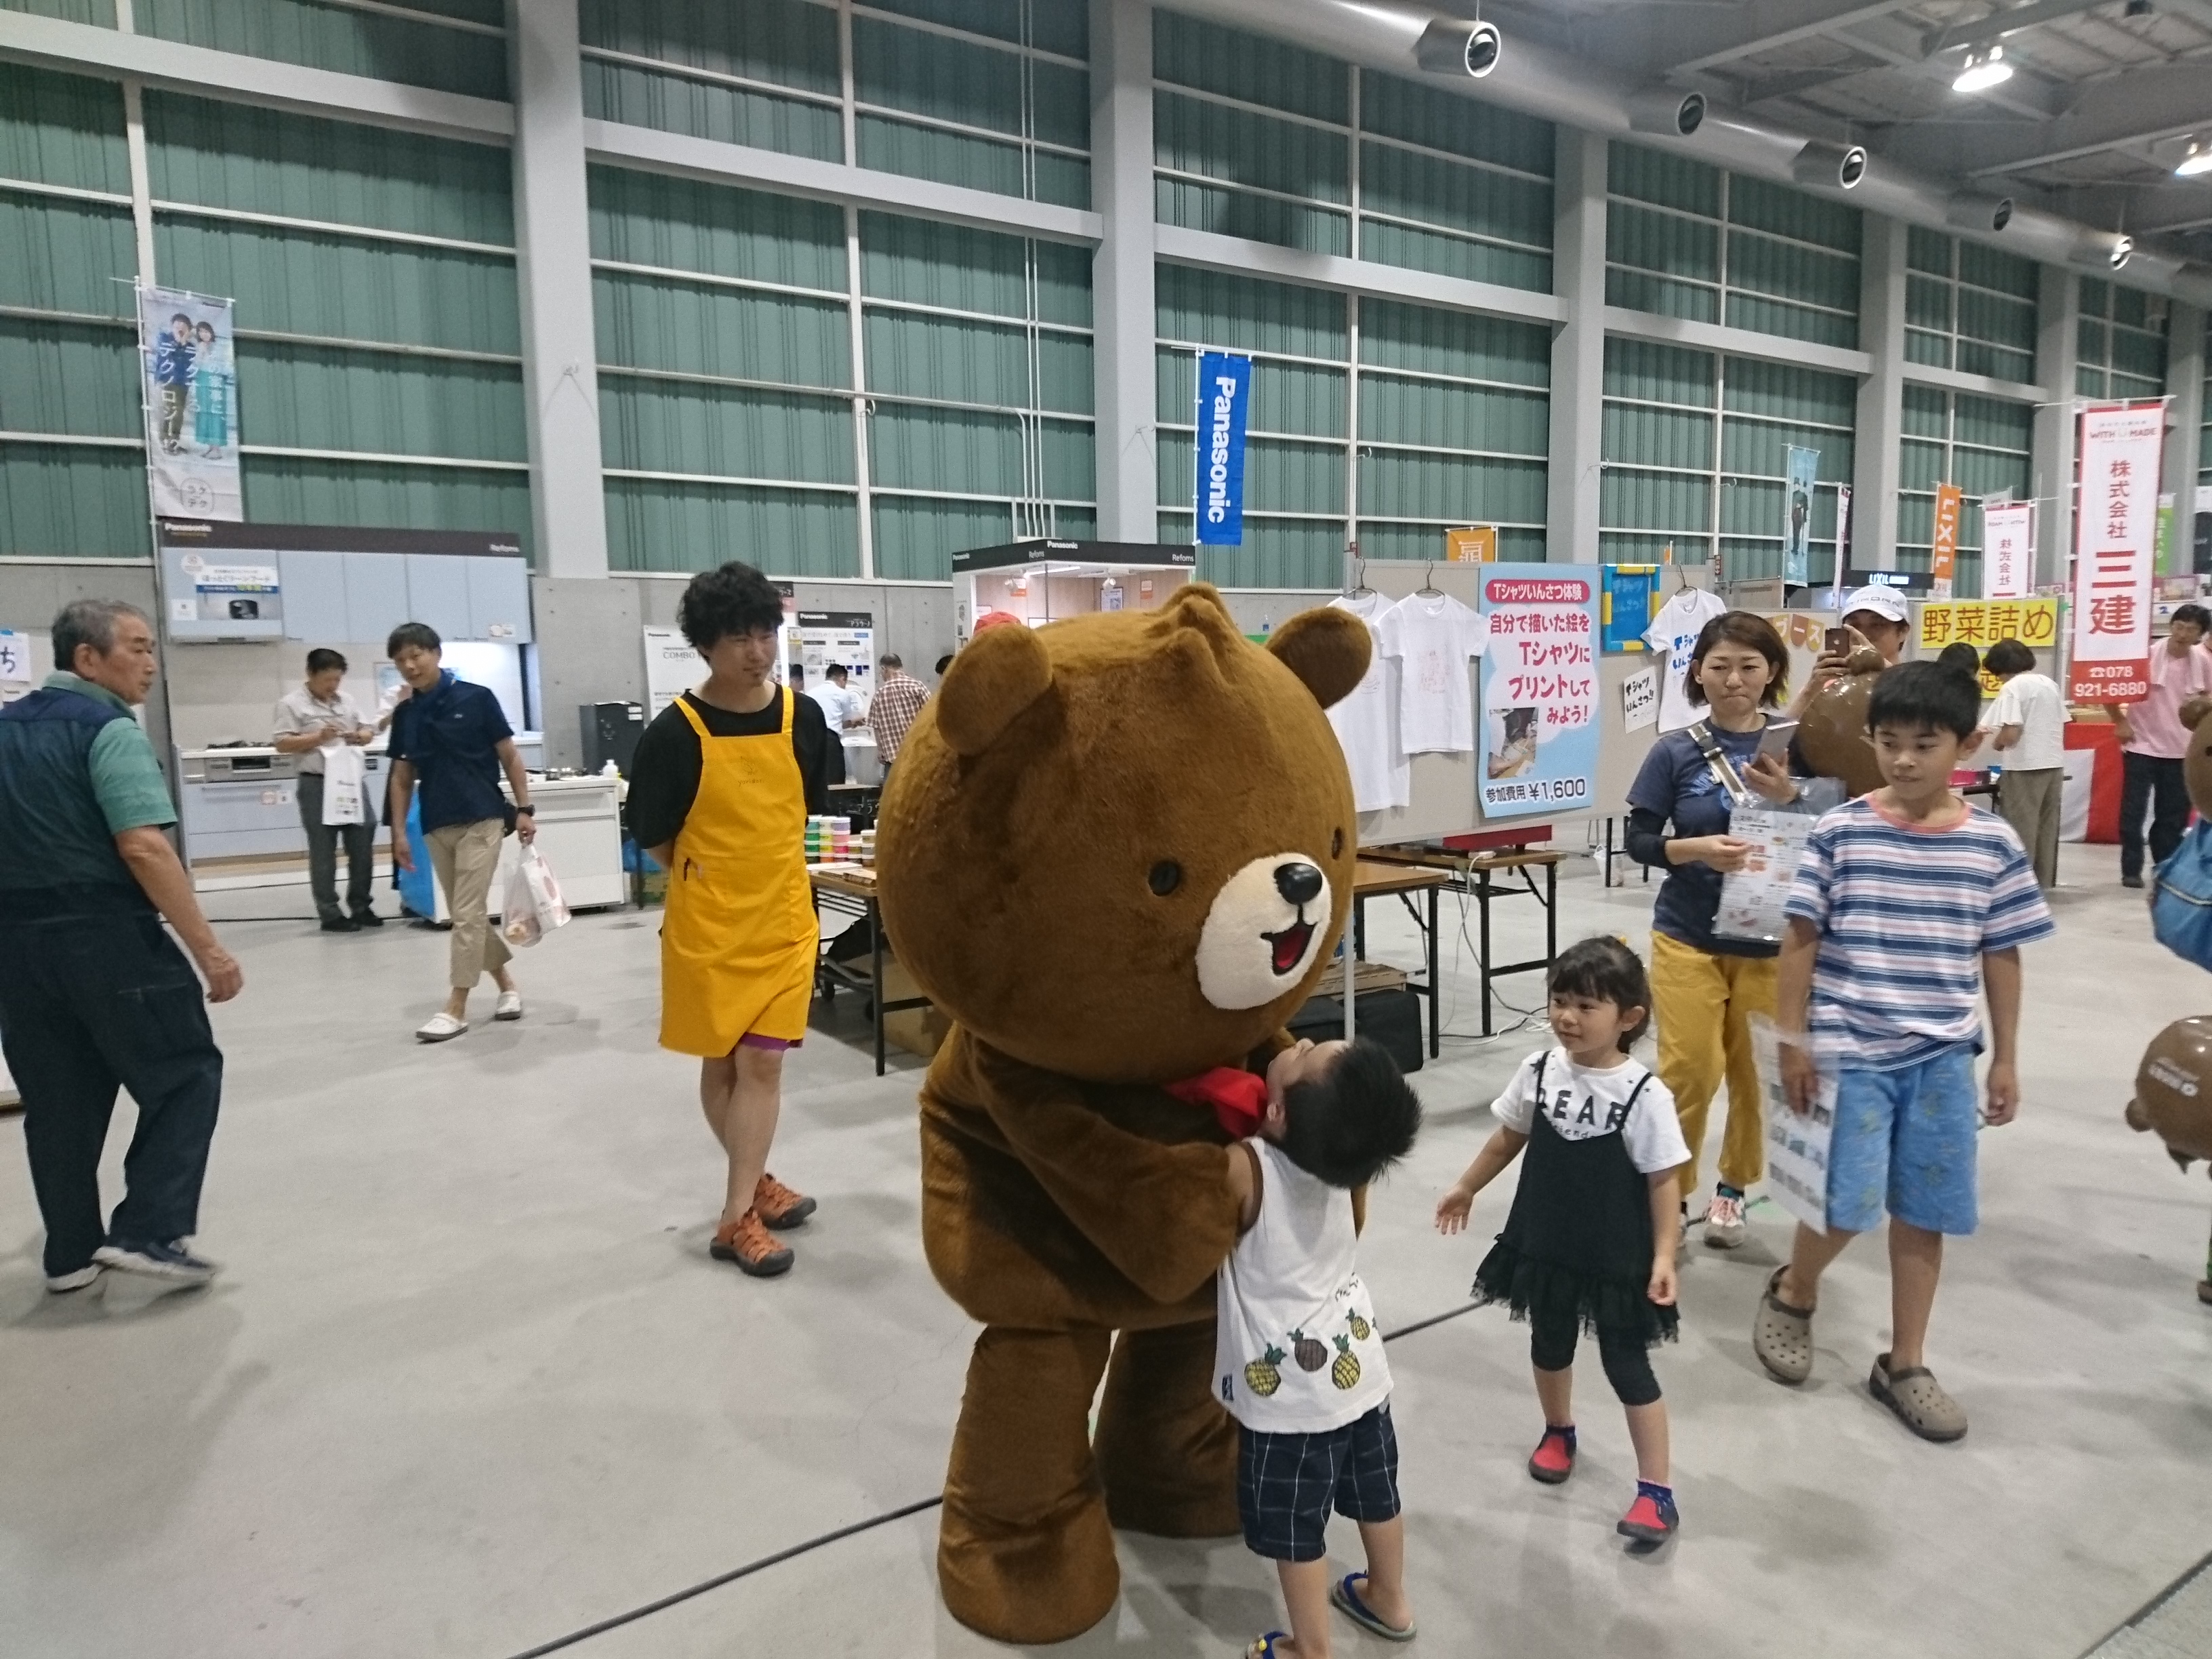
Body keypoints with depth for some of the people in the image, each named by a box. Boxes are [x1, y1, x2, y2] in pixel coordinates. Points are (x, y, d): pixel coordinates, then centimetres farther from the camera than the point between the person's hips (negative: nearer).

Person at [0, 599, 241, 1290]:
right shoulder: (108, 730, -13)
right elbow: (143, 849, -22)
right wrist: (209, 949, -22)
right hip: (105, 936, -8)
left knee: (57, 1098, 14)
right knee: (185, 1075, 4)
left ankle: (71, 1252, 22)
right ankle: (147, 1230, -3)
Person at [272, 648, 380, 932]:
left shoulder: (345, 700, 13)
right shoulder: (292, 703, -4)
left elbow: (367, 729, 17)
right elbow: (282, 744, -9)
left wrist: (361, 736, -6)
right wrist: (318, 738, -19)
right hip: (317, 785, -5)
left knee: (363, 845, 8)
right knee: (323, 852, 2)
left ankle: (362, 907, 19)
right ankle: (330, 914, 8)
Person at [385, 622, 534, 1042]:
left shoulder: (476, 698, -6)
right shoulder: (404, 715, 7)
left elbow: (510, 758, -2)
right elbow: (402, 777, 12)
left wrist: (524, 809, -5)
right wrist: (399, 832, 8)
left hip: (481, 819, -5)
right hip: (436, 826, 5)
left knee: (468, 913, -5)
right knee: (467, 915, 11)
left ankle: (456, 1008, 2)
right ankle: (507, 986, 27)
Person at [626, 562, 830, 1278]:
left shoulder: (803, 718, -3)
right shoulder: (674, 733, -13)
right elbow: (653, 839, -2)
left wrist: (765, 872, 10)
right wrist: (713, 883, 3)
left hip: (784, 919, 2)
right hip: (705, 924, -2)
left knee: (762, 1064, 1)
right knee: (720, 1064, 11)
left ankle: (739, 1215, 10)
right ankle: (754, 1184, 30)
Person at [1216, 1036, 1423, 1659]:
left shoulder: (1242, 1170, -29)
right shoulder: (1338, 1155, -10)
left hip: (1291, 1394, -6)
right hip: (1357, 1365, 7)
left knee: (1295, 1528, 13)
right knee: (1375, 1492, 26)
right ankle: (1389, 1601, 48)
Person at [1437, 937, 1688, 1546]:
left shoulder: (1644, 1095, -20)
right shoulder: (1540, 1071, -8)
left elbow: (1663, 1180, -14)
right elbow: (1510, 1137, 7)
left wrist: (1664, 1255, -17)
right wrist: (1466, 1188, 14)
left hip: (1617, 1258, -4)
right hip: (1545, 1244, 4)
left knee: (1627, 1366, 6)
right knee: (1549, 1345, 22)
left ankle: (1657, 1491, 19)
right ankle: (1558, 1433, 49)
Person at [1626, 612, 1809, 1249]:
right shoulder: (1676, 752, -4)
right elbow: (1638, 841, -4)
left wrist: (1789, 800, -18)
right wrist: (1697, 848, -21)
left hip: (1770, 941, 1)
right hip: (1688, 938, -1)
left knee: (1758, 1074, 10)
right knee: (1688, 1073, -2)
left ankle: (1732, 1188, 31)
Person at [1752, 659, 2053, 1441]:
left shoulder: (1993, 844, 0)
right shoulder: (1840, 832, -7)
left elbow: (2001, 957, 6)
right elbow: (1801, 941, -4)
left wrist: (2006, 1059, 7)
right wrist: (1792, 1041, -5)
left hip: (1944, 1056, 3)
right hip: (1850, 1050, -2)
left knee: (1924, 1213, 9)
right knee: (1848, 1206, -4)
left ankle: (1905, 1366, 25)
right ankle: (1792, 1291, 28)